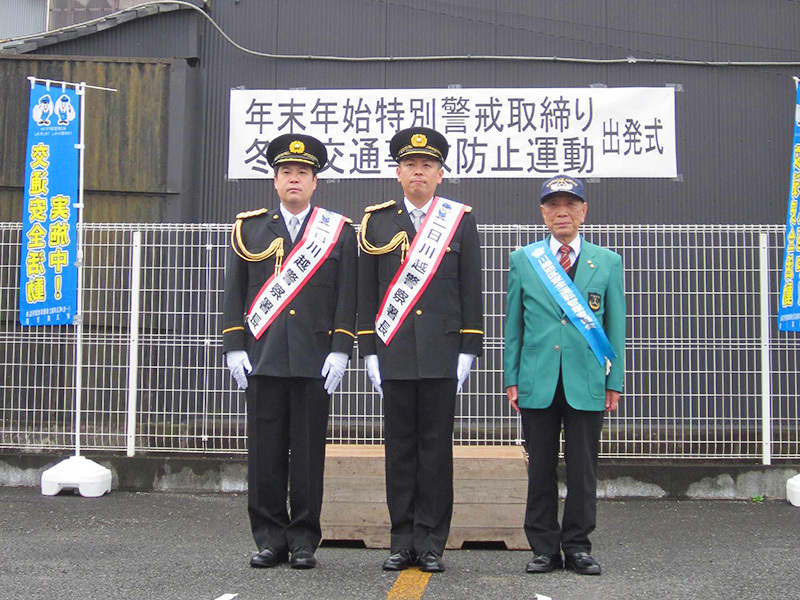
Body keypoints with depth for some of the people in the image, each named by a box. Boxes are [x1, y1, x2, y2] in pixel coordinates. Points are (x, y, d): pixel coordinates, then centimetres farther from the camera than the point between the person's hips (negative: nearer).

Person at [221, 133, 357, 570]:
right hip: (263, 360, 1)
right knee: (265, 452, 3)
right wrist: (234, 348, 1)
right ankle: (270, 538, 13)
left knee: (309, 451, 2)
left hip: (315, 362, -1)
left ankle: (304, 541, 12)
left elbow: (346, 299, 4)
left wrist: (340, 351, -5)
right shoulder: (249, 229, 12)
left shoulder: (339, 232, 8)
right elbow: (234, 293, 10)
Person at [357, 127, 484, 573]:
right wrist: (369, 350, 3)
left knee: (437, 448, 2)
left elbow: (471, 291, 4)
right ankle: (403, 543, 13)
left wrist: (468, 351, -2)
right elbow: (367, 292, 9)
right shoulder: (377, 222, 9)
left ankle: (432, 544, 10)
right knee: (400, 448, 5)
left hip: (442, 353, -1)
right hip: (394, 355, 1)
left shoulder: (461, 220, 6)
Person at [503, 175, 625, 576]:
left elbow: (615, 327, 8)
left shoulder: (607, 262, 8)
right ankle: (544, 547, 14)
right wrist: (511, 379, 2)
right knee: (541, 468, 5)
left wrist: (614, 382, 3)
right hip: (537, 384, 0)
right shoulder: (522, 261, 8)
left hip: (586, 384, 0)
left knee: (583, 469, 4)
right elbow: (513, 325, 8)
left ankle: (578, 546, 16)